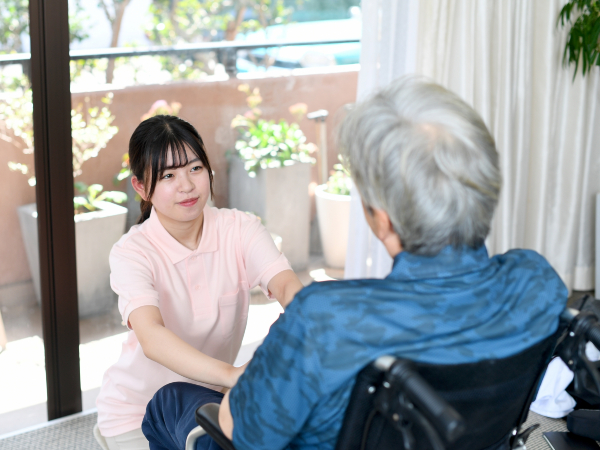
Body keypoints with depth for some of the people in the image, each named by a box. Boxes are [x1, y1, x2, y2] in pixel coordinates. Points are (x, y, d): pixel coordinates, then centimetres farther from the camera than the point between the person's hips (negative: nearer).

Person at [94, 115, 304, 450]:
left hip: (207, 399, 4)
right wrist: (232, 374, -52)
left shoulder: (240, 229, -10)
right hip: (138, 412, -3)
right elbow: (151, 337, -37)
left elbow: (287, 285, -26)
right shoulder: (132, 253, -20)